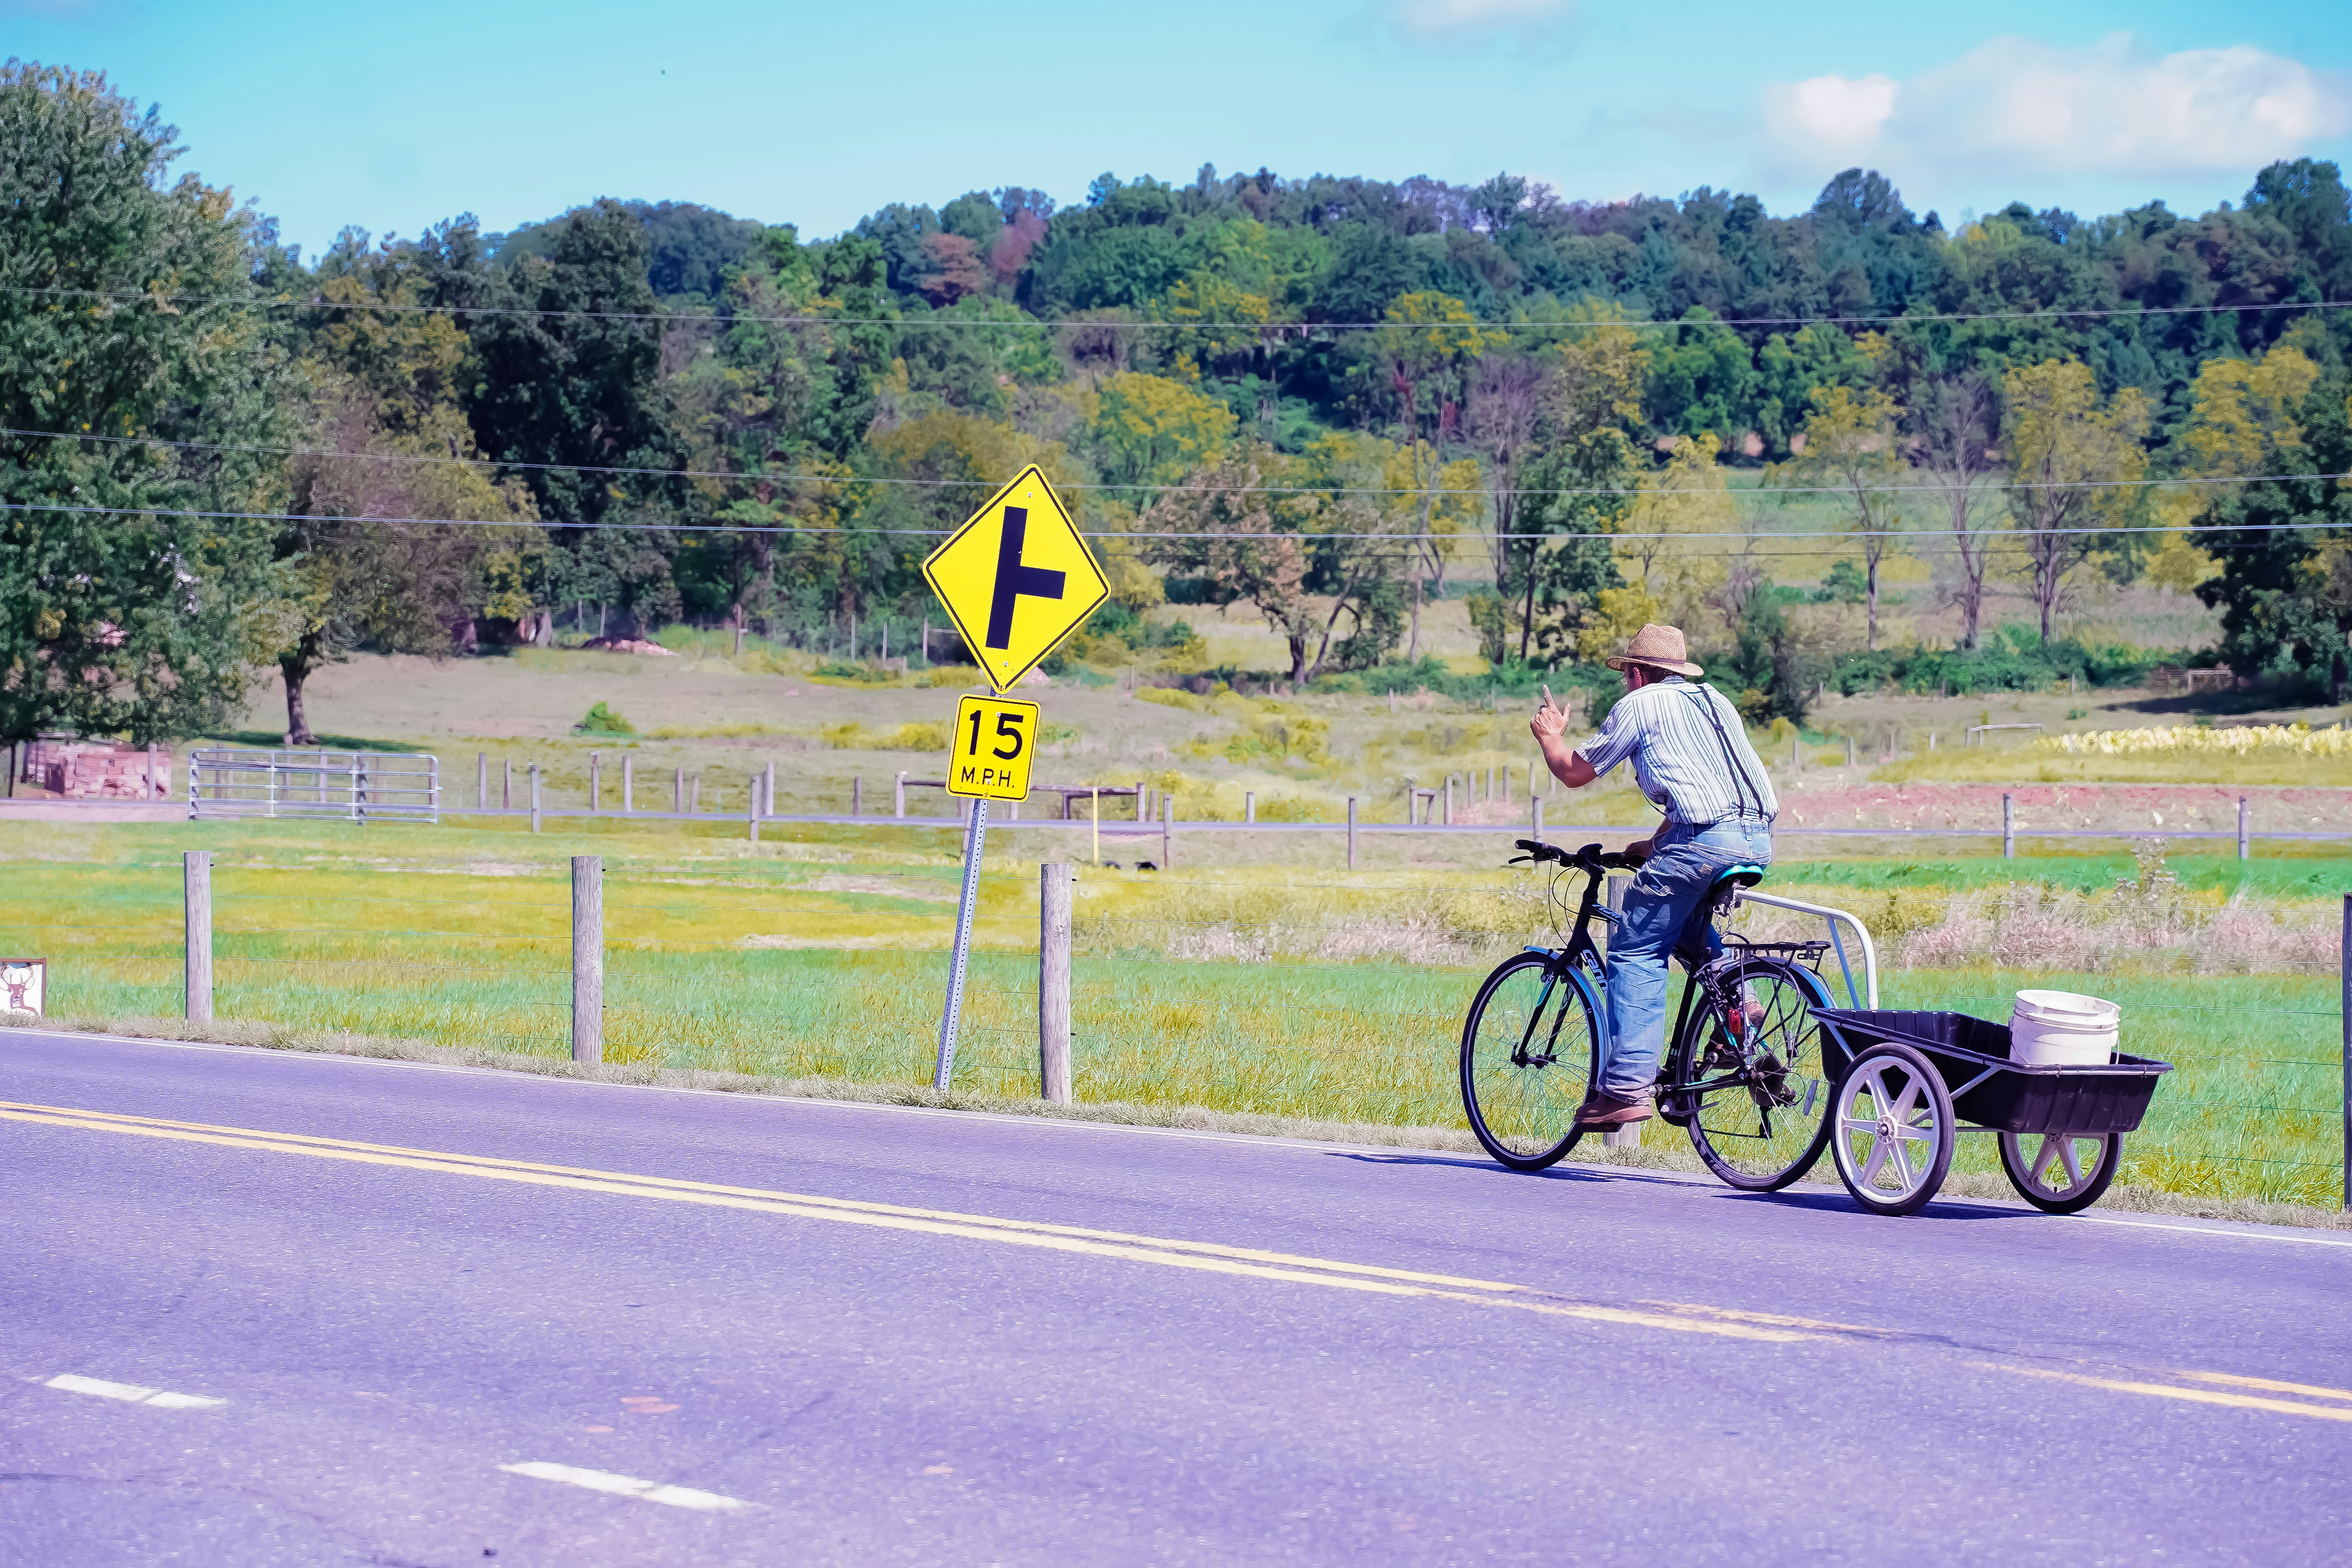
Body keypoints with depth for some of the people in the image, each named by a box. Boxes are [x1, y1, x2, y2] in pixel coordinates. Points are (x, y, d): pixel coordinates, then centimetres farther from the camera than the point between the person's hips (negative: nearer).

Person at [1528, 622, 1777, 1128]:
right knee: (1684, 918, 33)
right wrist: (1656, 844, 43)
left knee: (1636, 950, 1)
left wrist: (1550, 736, 33)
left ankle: (1626, 1088, -7)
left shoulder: (1640, 705, 8)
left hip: (1705, 840, -7)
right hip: (1759, 839, 7)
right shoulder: (1715, 701, 28)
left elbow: (1574, 773, 14)